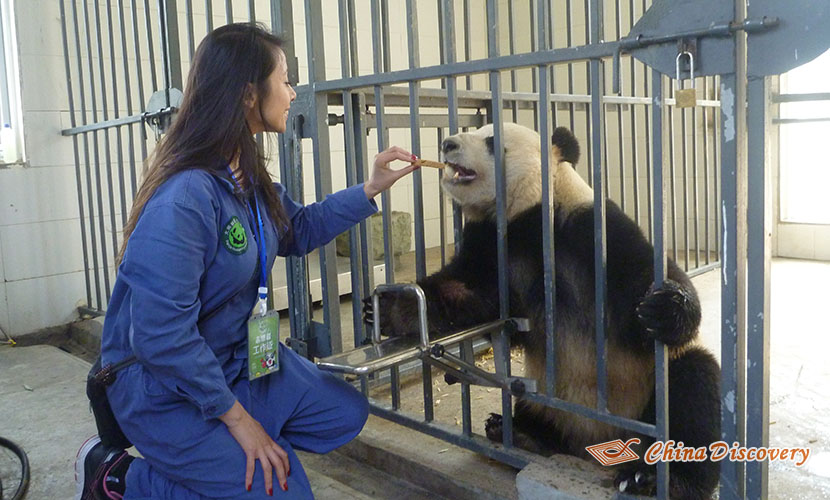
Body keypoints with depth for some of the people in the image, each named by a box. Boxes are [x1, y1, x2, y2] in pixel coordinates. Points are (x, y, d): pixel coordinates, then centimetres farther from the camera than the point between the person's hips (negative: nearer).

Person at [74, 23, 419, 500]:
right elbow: (161, 336, -31)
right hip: (163, 386, -8)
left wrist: (370, 189, 6)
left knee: (347, 414, 8)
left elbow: (300, 230, 15)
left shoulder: (248, 175, -2)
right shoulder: (184, 199, -31)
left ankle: (209, 452, 13)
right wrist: (235, 416, -21)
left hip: (237, 354, 9)